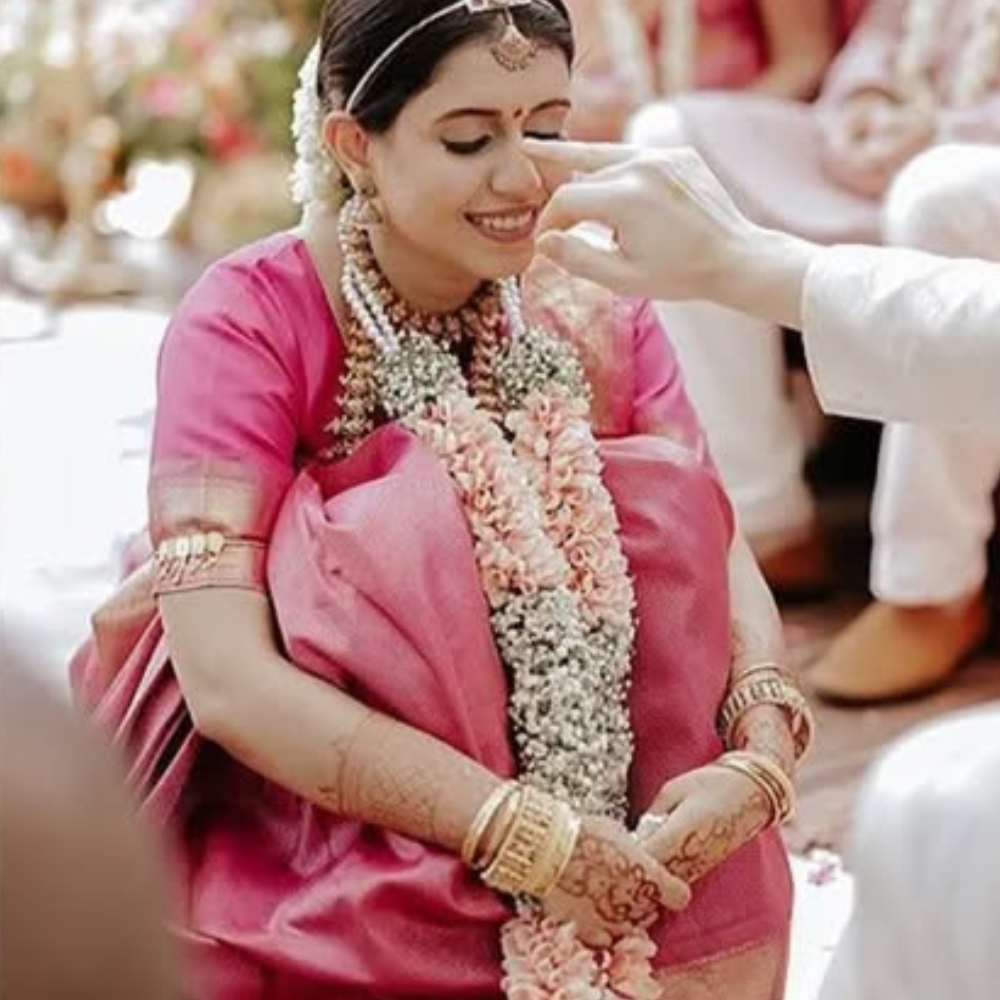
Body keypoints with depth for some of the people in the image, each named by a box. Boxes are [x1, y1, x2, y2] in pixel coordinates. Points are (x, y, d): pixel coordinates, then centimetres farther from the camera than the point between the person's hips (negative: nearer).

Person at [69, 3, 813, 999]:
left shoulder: (596, 314, -2)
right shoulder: (248, 322, -16)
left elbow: (719, 553, -7)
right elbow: (227, 677, -25)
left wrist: (758, 760, -28)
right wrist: (526, 833, -31)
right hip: (301, 828, -3)